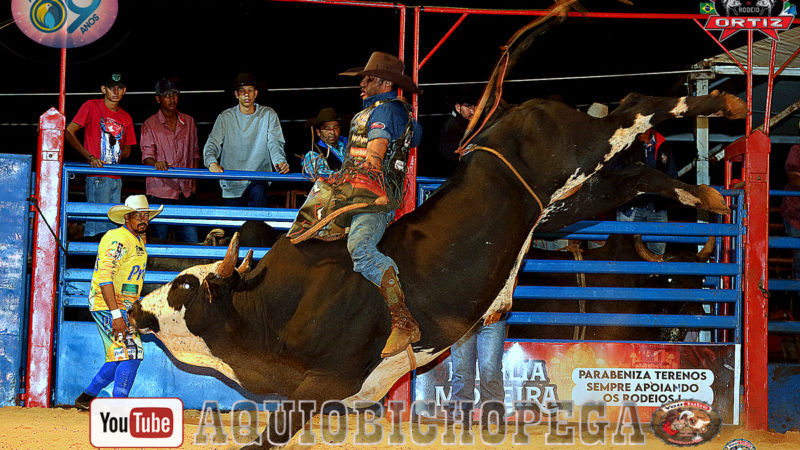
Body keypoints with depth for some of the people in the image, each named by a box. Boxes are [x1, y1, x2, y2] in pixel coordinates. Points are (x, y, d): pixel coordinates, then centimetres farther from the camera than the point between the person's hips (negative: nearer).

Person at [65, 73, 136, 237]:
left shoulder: (126, 117, 17)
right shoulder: (92, 106, 1)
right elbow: (69, 132, -4)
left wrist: (116, 152, 1)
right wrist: (90, 157, -14)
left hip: (116, 178, 6)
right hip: (97, 178, -6)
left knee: (114, 226, 5)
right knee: (97, 225, -13)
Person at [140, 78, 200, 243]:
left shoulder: (189, 122, 13)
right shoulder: (150, 125, 2)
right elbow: (147, 156, -7)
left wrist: (194, 183, 9)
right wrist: (156, 163, -30)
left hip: (185, 192, 3)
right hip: (160, 192, -3)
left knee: (191, 241, 0)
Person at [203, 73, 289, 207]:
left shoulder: (268, 115, 4)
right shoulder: (225, 117, 4)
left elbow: (275, 144, -4)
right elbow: (212, 144, -4)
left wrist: (280, 162, -26)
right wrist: (212, 162, -27)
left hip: (259, 177, -1)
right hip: (232, 184, 1)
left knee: (258, 192, -32)